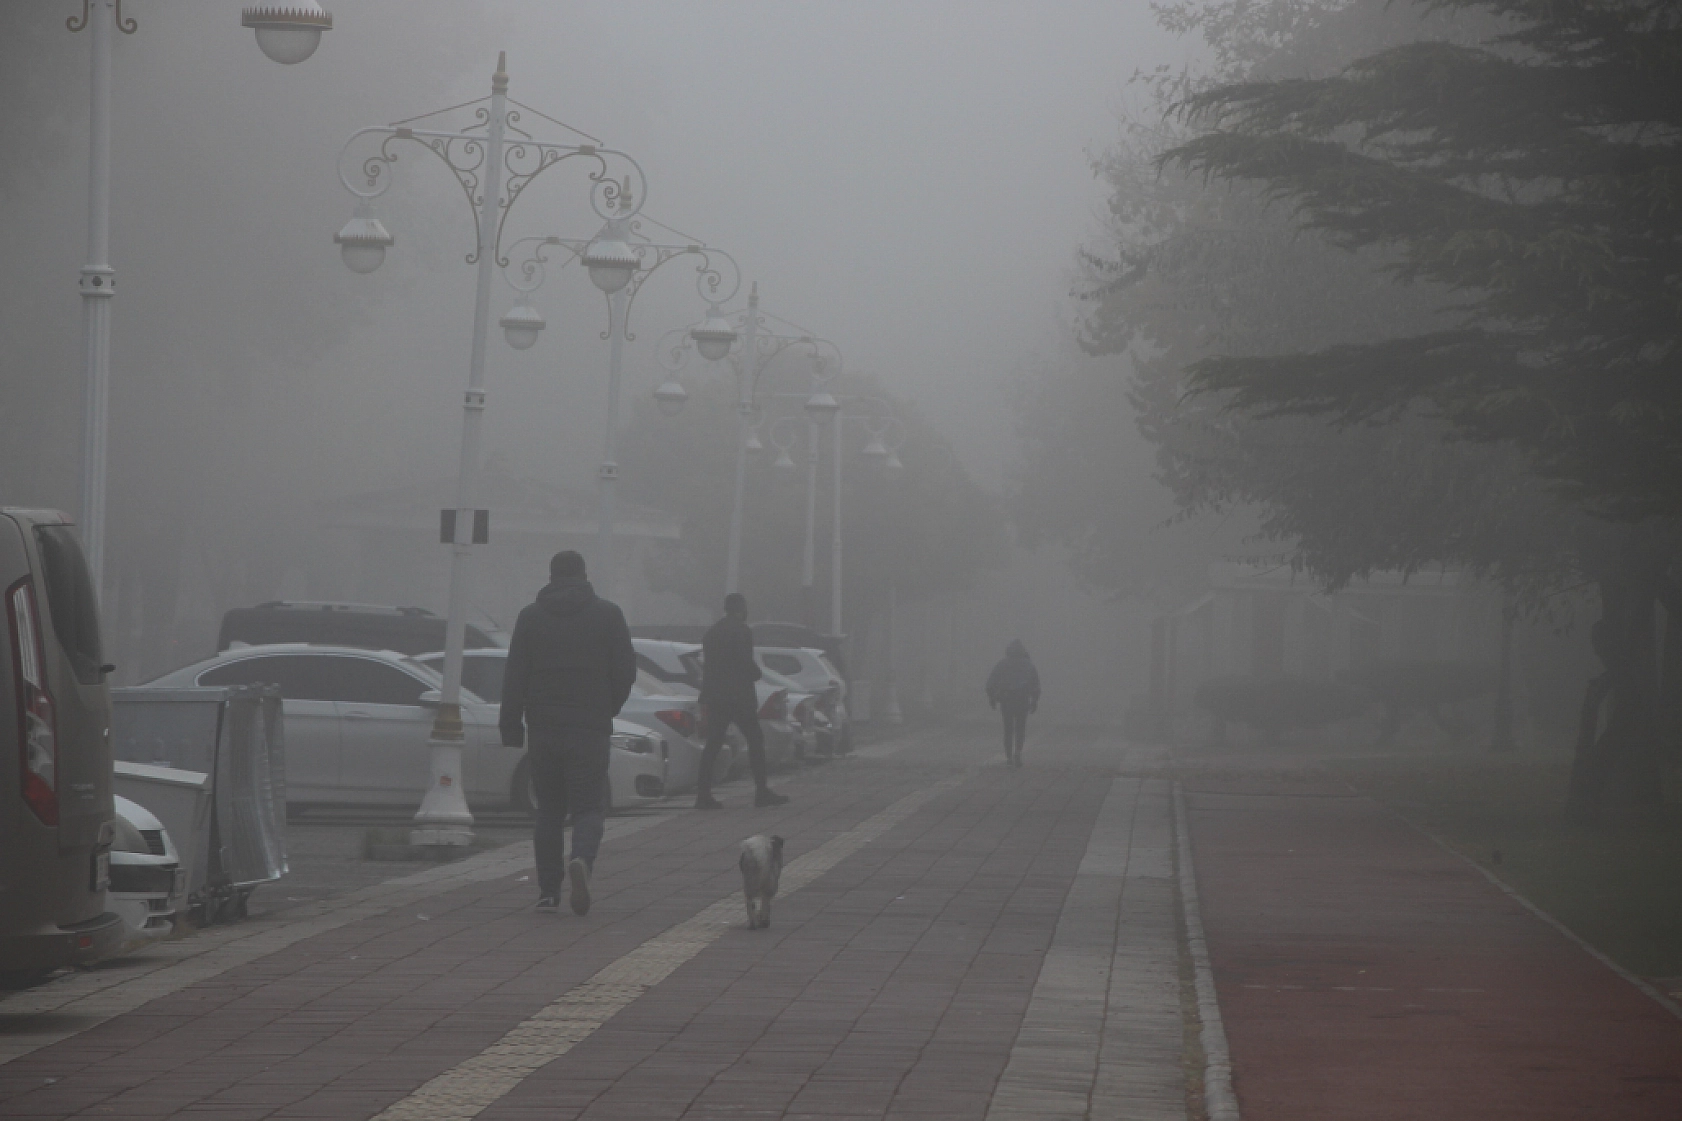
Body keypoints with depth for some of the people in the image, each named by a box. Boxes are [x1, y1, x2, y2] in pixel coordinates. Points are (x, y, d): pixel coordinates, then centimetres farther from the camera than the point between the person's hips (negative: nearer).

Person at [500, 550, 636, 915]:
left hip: (544, 730, 2)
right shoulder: (608, 615, 2)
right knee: (589, 806, 1)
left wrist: (512, 728, 5)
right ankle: (582, 860, -28)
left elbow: (514, 679, 2)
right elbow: (626, 671, 2)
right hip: (591, 730, -2)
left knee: (549, 810, 11)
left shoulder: (530, 617, 4)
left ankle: (548, 891, 7)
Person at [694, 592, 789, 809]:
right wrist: (758, 674, 5)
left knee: (712, 745, 4)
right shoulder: (743, 630, -9)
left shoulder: (711, 632, 13)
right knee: (755, 741, 3)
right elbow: (746, 663, -17)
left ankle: (703, 794, -3)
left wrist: (705, 698, 14)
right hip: (740, 695, -6)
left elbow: (706, 667, 13)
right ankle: (762, 792, 3)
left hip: (716, 697, 6)